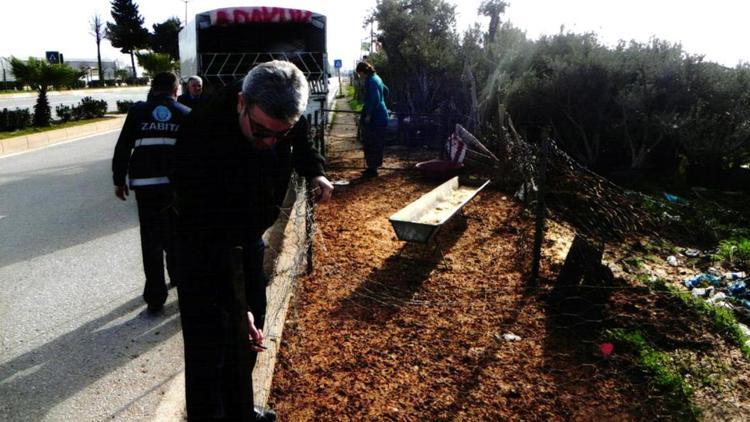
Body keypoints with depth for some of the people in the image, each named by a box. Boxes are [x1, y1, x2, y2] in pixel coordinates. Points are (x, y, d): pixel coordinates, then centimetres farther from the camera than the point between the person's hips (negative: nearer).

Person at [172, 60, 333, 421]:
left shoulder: (285, 114, -18)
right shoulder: (203, 139, -36)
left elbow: (301, 142, 10)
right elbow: (209, 236, -34)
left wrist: (314, 172, -5)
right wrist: (236, 305, -34)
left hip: (249, 234, 6)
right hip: (204, 243, -6)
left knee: (248, 333, 17)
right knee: (209, 343, -5)